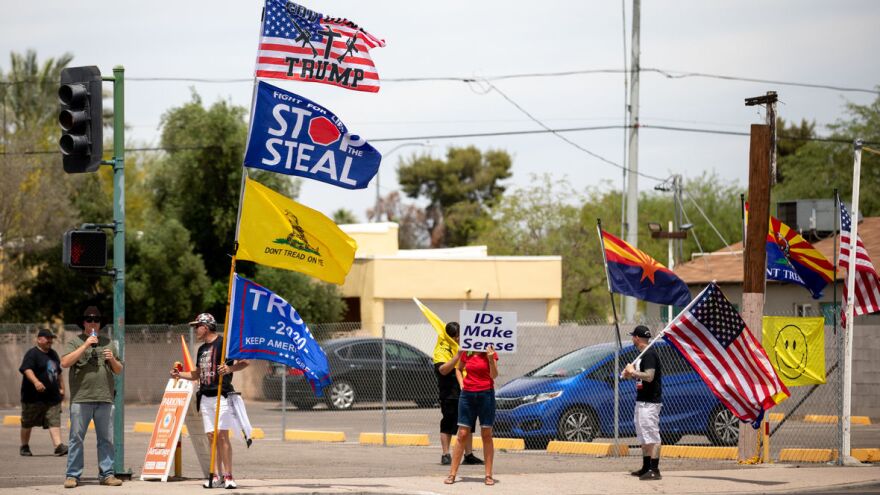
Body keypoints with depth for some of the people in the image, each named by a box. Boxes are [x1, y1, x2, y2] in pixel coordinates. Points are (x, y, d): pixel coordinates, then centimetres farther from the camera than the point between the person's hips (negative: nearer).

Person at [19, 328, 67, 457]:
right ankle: (24, 446, 20)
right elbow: (27, 369, -24)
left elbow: (58, 372, 28)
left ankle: (58, 445, -17)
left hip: (52, 396, 6)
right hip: (34, 397, -6)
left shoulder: (53, 354, 17)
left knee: (54, 422, -7)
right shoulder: (32, 353, -9)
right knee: (27, 422, 6)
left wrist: (61, 387, 25)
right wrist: (36, 382, -39)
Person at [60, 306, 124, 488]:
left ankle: (107, 473, 9)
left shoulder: (108, 343, 17)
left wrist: (112, 360, -1)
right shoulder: (75, 342, 5)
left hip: (105, 399, 3)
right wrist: (85, 345, -13)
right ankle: (73, 475, 1)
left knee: (106, 439, 4)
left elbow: (119, 370, 21)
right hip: (81, 398, -3)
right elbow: (65, 362, -11)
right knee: (76, 438, -2)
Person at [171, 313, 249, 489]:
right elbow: (197, 374, 28)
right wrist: (180, 375, 14)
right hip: (205, 397, 8)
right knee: (211, 436, 5)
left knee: (222, 435, -13)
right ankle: (217, 476, 7)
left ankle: (228, 476, -12)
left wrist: (230, 368, -31)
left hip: (222, 395, -8)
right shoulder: (202, 349, 19)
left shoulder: (224, 343, -6)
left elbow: (244, 362, -14)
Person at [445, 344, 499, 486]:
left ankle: (488, 475, 7)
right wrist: (461, 383, 6)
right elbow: (459, 369, 23)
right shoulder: (466, 353, 6)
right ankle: (452, 474, 2)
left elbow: (494, 375, -8)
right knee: (462, 435, 1)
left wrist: (491, 359, -23)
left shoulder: (490, 352, -2)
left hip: (486, 394, -2)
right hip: (467, 394, 2)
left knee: (487, 435, 2)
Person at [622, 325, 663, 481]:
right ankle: (646, 468, 22)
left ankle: (655, 470, -15)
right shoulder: (643, 355, 16)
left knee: (652, 436, -12)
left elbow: (649, 376, -26)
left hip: (649, 402, -11)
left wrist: (633, 372, -16)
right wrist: (631, 373, 8)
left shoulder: (649, 354, -16)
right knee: (644, 437, 16)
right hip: (642, 402, 11)